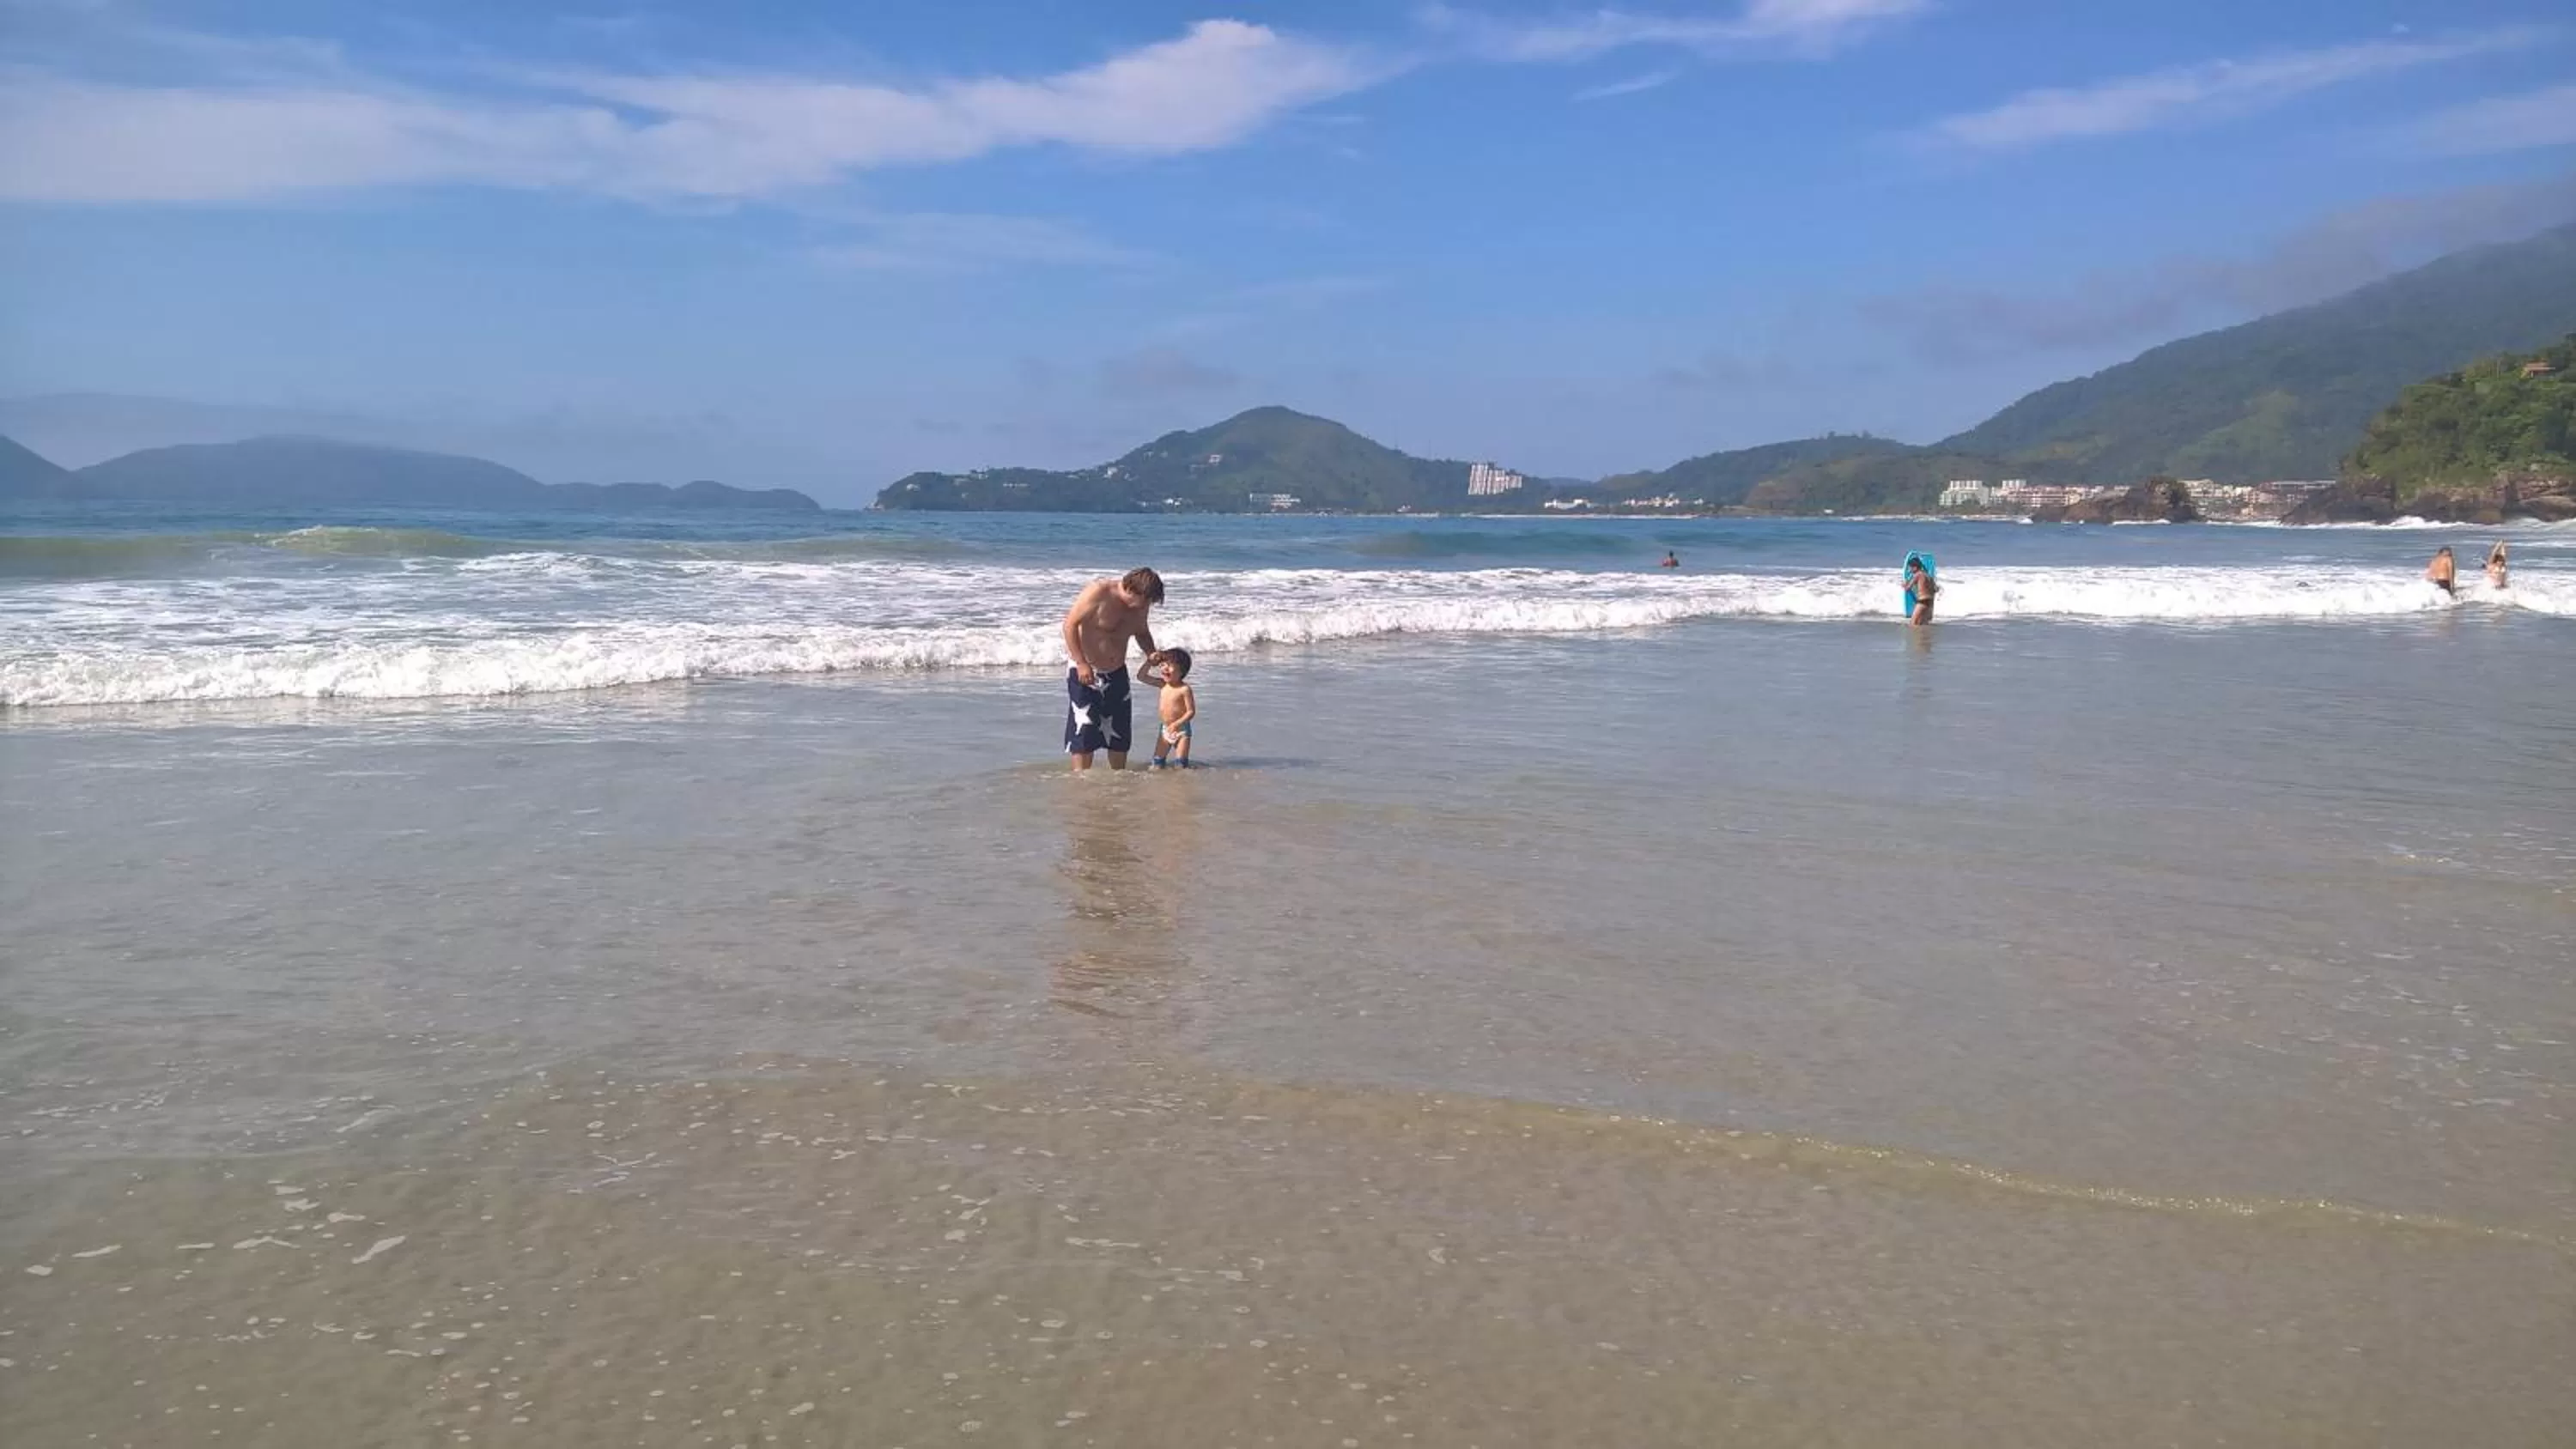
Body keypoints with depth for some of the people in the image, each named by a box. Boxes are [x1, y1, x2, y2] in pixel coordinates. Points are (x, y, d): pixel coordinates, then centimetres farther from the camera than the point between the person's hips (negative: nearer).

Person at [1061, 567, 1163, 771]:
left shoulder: (1141, 604, -2)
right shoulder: (1098, 592, -21)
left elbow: (1142, 632, 17)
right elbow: (1070, 624, -20)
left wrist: (1150, 653, -4)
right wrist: (1081, 663, -24)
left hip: (1117, 673, 7)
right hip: (1085, 672, -6)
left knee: (1120, 731, 10)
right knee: (1084, 728, -9)